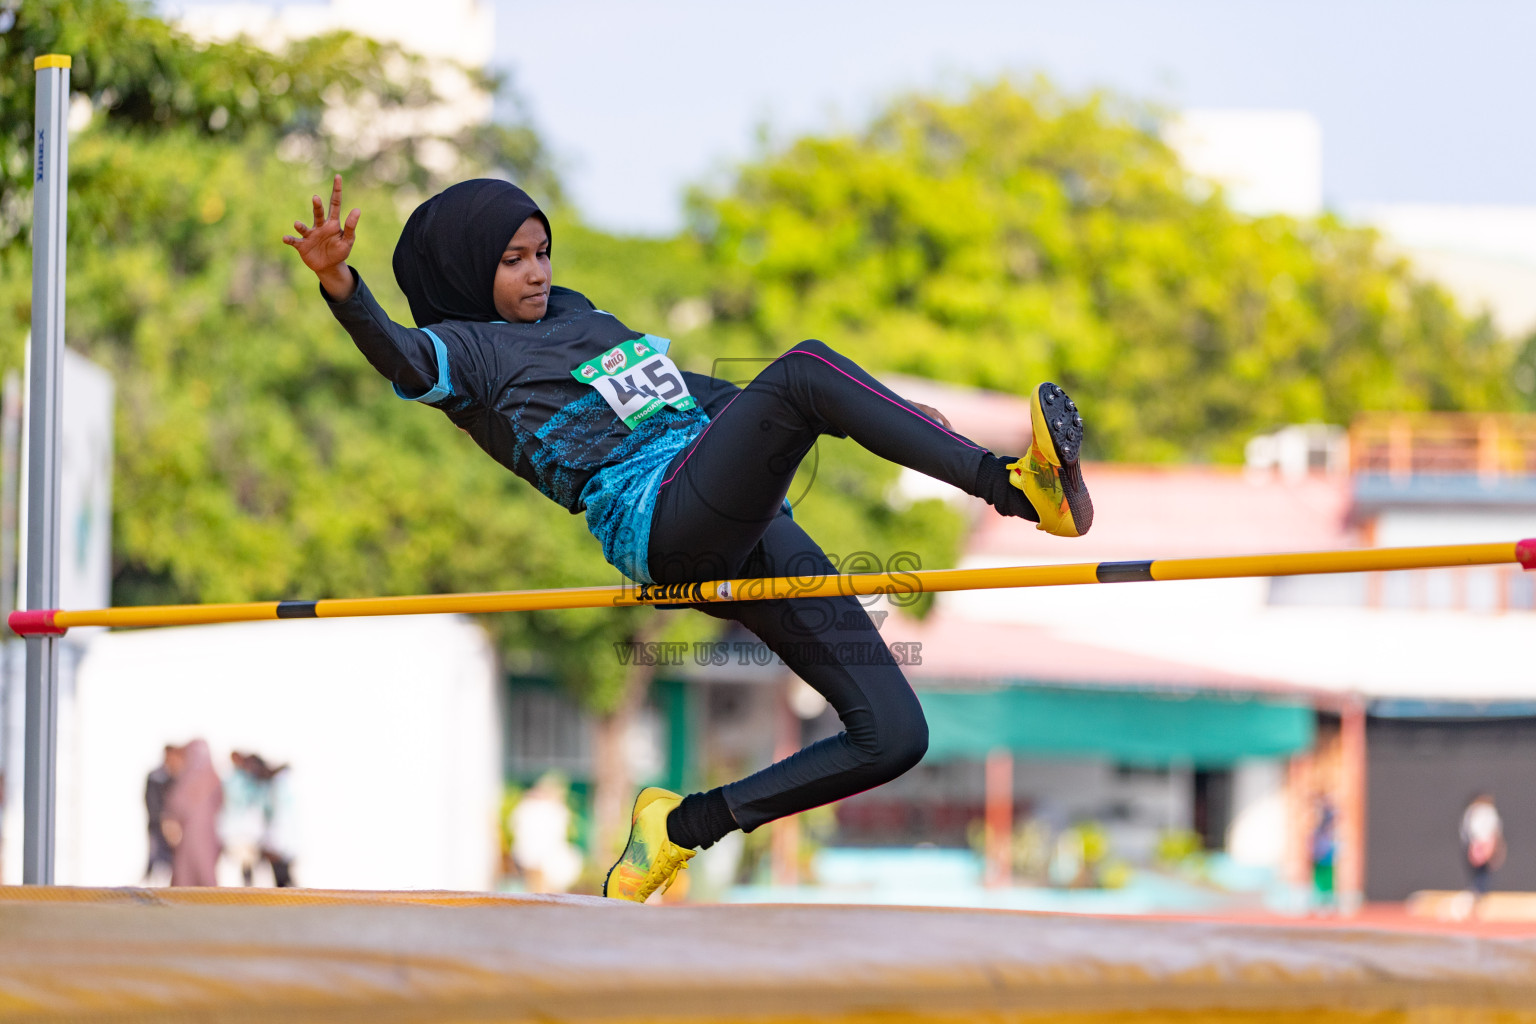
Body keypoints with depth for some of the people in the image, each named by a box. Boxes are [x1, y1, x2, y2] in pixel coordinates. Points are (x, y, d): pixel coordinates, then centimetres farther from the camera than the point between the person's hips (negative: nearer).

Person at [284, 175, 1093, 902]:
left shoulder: (578, 319, 30)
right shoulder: (470, 350, 8)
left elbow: (692, 392, 38)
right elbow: (403, 361, -16)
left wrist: (888, 421, 37)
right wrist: (341, 286, -39)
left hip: (747, 533, 8)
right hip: (657, 517, -8)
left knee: (893, 737, -4)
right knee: (805, 368, -29)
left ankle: (687, 825, 6)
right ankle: (1013, 487, -42)